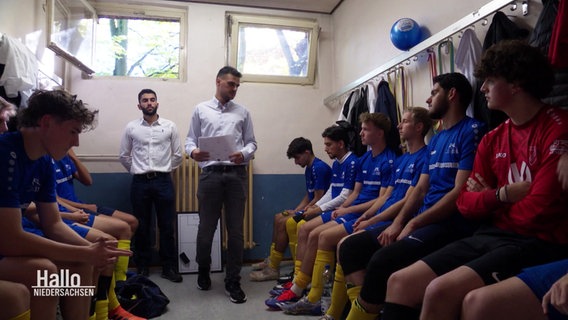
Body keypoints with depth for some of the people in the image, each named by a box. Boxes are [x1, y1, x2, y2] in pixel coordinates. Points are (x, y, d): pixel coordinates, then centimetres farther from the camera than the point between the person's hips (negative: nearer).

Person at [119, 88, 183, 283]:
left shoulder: (170, 126, 3)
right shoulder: (131, 127, 5)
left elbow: (177, 155, 7)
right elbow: (124, 155, 12)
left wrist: (165, 171, 10)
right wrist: (137, 172, 12)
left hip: (163, 181, 0)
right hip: (140, 182, 1)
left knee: (167, 226, 3)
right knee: (141, 227, 9)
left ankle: (169, 267, 13)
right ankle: (142, 267, 22)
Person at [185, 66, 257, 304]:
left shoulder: (243, 112, 13)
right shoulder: (201, 109, 11)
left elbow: (252, 142, 10)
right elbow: (190, 140, 8)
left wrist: (244, 154, -12)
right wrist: (193, 152, -14)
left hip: (237, 175, 1)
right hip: (210, 174, -1)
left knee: (235, 230, 3)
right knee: (206, 227, 7)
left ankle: (233, 282, 16)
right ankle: (203, 271, 33)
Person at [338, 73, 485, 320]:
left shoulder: (472, 130, -6)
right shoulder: (435, 139, 20)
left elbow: (460, 192, -15)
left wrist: (413, 223, -14)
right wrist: (397, 223, 0)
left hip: (451, 223, -9)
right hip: (422, 221, 9)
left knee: (382, 260, -31)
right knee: (351, 247, -3)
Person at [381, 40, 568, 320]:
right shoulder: (492, 139, 13)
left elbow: (536, 212, -17)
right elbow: (465, 203, 10)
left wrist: (489, 202, 2)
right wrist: (502, 195, -9)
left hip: (539, 242, -7)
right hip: (492, 235, 8)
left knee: (441, 291, -28)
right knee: (400, 281, -5)